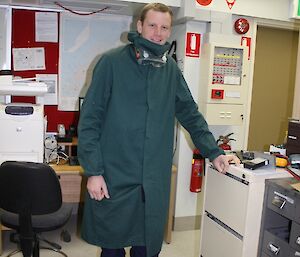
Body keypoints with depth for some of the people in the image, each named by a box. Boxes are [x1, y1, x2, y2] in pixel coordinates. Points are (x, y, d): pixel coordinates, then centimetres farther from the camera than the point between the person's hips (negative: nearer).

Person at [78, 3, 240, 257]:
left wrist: (214, 153, 11)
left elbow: (190, 114, 15)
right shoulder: (112, 62, -5)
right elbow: (90, 120, -7)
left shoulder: (170, 69, 7)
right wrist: (93, 171, -12)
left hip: (155, 181, 3)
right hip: (113, 178, -3)